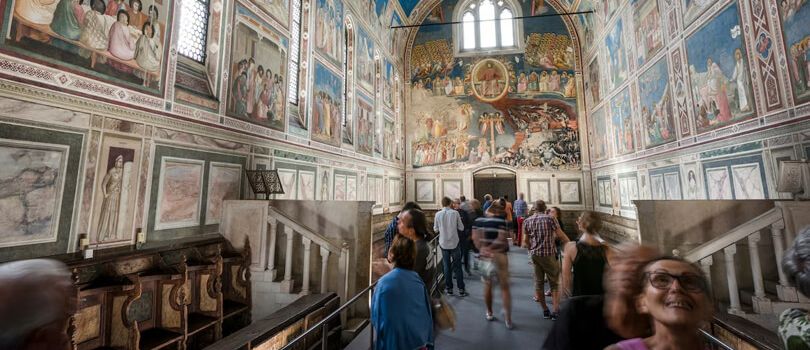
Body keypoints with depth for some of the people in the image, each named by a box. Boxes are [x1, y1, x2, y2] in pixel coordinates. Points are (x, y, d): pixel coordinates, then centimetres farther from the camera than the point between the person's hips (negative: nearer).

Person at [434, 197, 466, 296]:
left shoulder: (438, 214, -6)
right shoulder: (455, 213, -9)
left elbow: (435, 230, 1)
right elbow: (461, 228, -4)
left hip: (444, 243, 1)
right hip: (454, 243, -1)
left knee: (446, 266, 12)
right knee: (457, 266, 8)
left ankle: (449, 288, 19)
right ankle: (461, 290, 14)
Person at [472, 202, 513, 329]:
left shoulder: (478, 220, 1)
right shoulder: (501, 221, -10)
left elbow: (475, 237, -7)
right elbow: (501, 239, -19)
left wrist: (482, 249, -11)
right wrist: (490, 247, -9)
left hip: (486, 256, 3)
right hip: (499, 255, -3)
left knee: (487, 285, 19)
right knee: (504, 287, 10)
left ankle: (489, 313, 33)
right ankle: (508, 320, 13)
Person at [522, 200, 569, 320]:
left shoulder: (527, 221, 2)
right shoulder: (550, 219, -7)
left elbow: (525, 242, 5)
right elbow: (561, 236, -6)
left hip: (534, 255, 3)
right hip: (549, 254, -3)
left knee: (538, 282, 12)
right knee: (554, 283, 10)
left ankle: (545, 311, 22)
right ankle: (555, 311, 9)